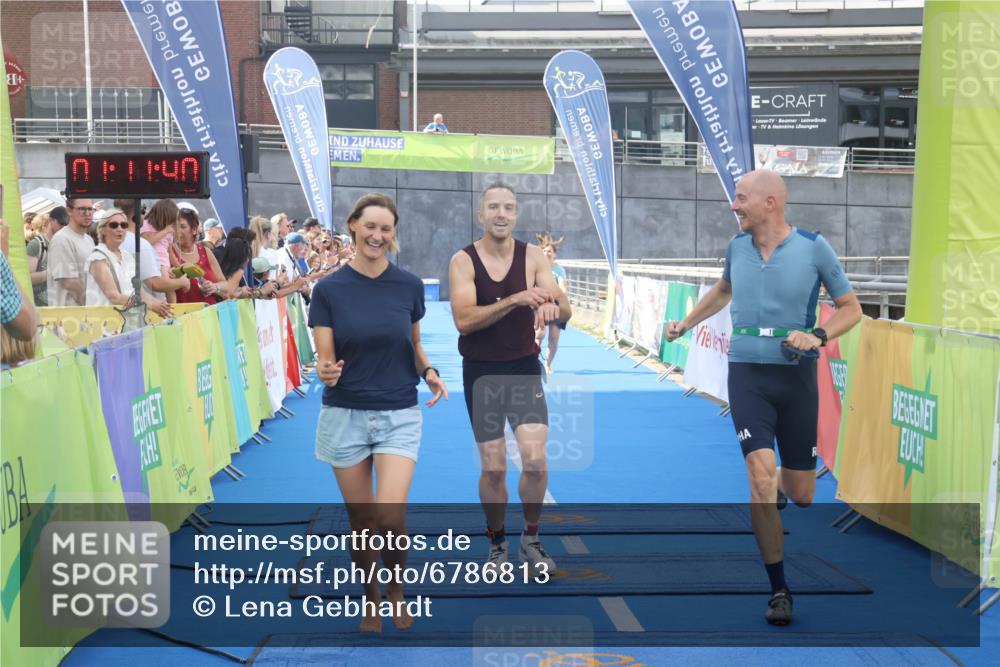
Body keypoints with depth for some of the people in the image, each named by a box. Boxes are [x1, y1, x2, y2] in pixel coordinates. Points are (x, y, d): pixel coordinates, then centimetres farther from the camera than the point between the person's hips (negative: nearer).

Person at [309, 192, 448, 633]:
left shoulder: (409, 286, 0)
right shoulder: (329, 290, -5)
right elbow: (324, 360, -7)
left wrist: (429, 373, -7)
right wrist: (326, 372, -29)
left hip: (399, 416, 0)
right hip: (345, 416, 0)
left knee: (390, 518, -13)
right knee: (361, 521, 8)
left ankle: (397, 588, 16)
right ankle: (371, 596, 32)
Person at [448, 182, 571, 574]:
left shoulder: (533, 257, -2)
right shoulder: (463, 261, -8)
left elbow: (565, 311, -10)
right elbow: (463, 320, -21)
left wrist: (552, 306, -35)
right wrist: (515, 300, -32)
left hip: (525, 369, 1)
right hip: (482, 373, -1)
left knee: (536, 461, -10)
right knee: (493, 468, 4)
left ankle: (531, 539, 12)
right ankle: (497, 543, 26)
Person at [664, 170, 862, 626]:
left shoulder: (813, 247, -5)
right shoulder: (737, 245, 4)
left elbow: (851, 308, 2)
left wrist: (818, 336, -15)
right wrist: (685, 324, 27)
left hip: (797, 376, -1)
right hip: (747, 374, 1)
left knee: (800, 493, 5)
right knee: (761, 476, -16)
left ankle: (781, 488, 46)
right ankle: (778, 590, -5)